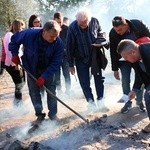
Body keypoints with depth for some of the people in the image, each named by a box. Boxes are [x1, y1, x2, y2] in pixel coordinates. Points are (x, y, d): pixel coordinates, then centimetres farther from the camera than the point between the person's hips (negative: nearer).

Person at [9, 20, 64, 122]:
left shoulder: (59, 43, -28)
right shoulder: (29, 34, -29)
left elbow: (55, 63, -25)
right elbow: (14, 40, -9)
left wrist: (44, 76, -32)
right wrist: (15, 54, -12)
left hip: (48, 70, 0)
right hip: (32, 69, 0)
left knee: (51, 91, 1)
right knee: (34, 92, 3)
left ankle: (53, 114, 15)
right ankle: (40, 114, 17)